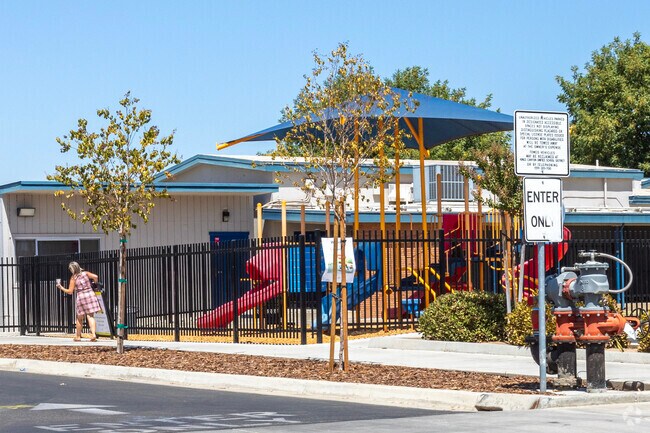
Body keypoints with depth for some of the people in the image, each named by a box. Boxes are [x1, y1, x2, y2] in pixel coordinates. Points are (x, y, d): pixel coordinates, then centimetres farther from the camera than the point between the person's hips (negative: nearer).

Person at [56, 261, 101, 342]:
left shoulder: (73, 278, -2)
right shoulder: (85, 273, 4)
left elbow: (70, 291, -2)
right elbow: (95, 277, -8)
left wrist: (61, 288, 10)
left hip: (81, 296, -2)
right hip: (90, 294, 2)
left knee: (79, 318, 13)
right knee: (90, 316, -2)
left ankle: (78, 336, 21)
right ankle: (93, 334, -18)